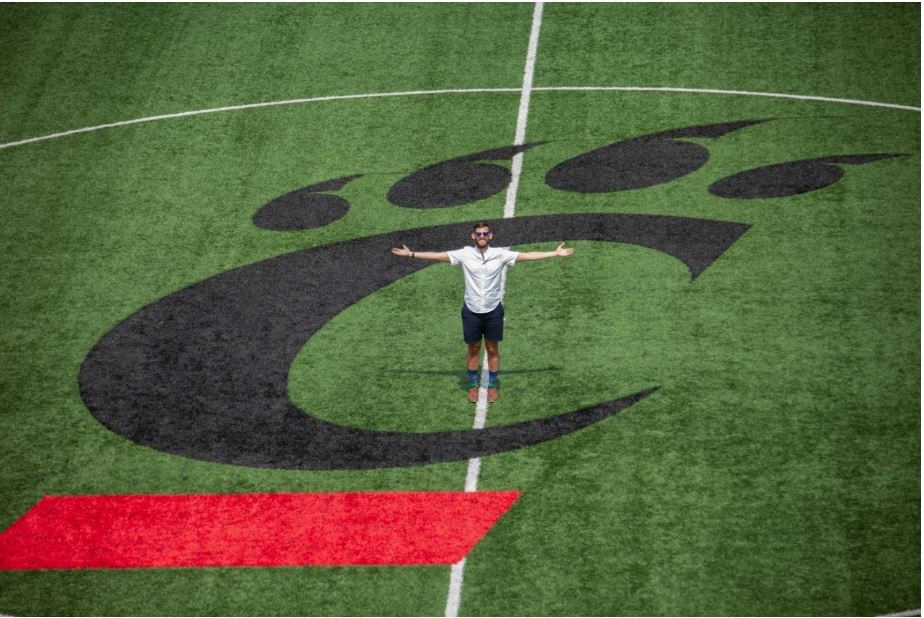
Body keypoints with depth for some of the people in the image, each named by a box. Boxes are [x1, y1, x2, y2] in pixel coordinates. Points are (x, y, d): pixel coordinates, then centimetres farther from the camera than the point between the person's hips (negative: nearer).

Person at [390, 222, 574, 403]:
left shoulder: (500, 254, -8)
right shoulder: (465, 254, -7)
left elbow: (528, 255, -9)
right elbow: (437, 255, -6)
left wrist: (556, 253, -13)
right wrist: (411, 254, -10)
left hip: (493, 310, 0)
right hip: (471, 310, 0)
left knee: (493, 349, 10)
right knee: (473, 349, 12)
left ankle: (492, 386, 24)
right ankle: (473, 386, 25)